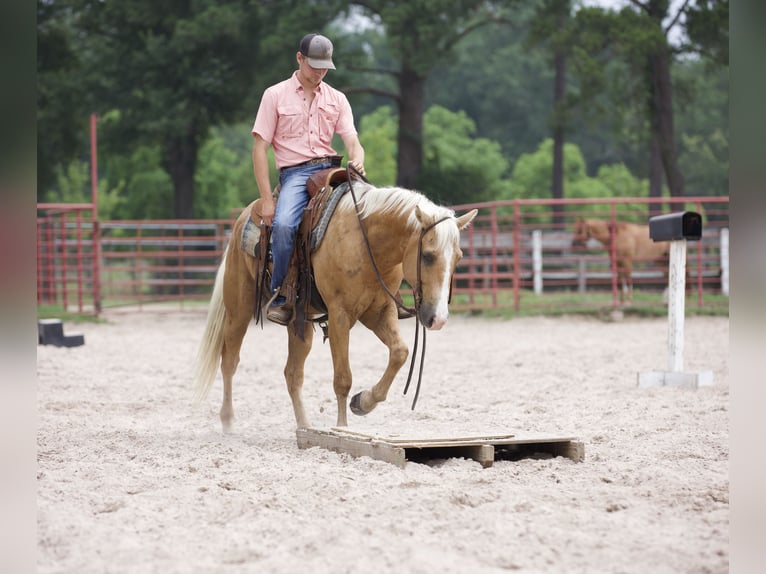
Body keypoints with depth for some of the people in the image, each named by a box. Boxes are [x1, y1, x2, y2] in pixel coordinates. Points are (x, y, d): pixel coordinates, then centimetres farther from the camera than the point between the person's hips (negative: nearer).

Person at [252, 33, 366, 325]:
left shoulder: (337, 99, 15)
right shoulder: (275, 95, 5)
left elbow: (352, 140, 6)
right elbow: (260, 148, 1)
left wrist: (357, 160, -21)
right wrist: (266, 199, -8)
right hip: (294, 173, -3)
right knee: (283, 224, -33)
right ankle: (279, 296, -15)